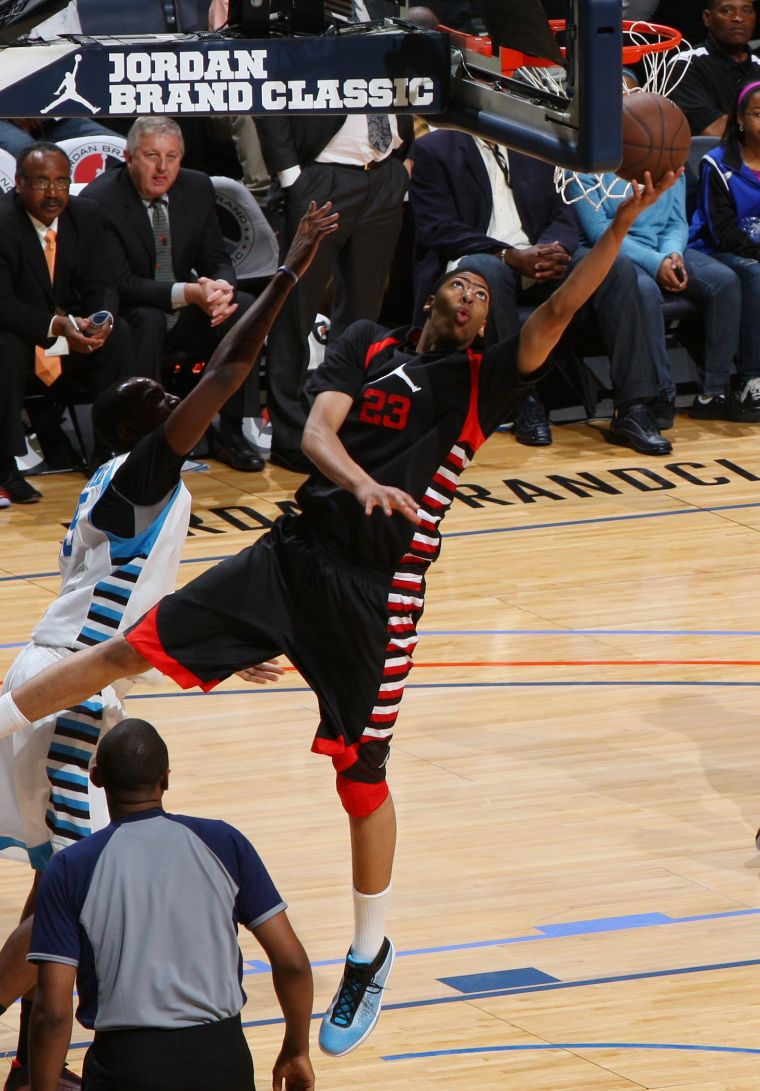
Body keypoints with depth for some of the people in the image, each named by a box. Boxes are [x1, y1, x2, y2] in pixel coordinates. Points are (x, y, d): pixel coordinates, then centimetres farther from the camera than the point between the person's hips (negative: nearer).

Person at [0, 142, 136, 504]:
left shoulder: (85, 215, -3)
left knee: (119, 333, -20)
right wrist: (56, 326, -41)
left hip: (70, 323, 5)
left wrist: (103, 319, -26)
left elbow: (100, 285, -2)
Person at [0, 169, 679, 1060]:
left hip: (377, 586, -2)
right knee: (135, 648, -5)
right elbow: (317, 430, -6)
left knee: (362, 775, 3)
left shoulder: (484, 381, 4)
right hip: (298, 550, 2)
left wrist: (624, 224, -21)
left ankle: (369, 957, 20)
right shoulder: (367, 347, 8)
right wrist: (364, 483, -27)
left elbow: (558, 310, -9)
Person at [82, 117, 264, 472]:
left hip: (185, 315, 5)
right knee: (147, 321, -37)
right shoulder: (99, 200, -19)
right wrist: (189, 293, -36)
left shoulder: (197, 188, -1)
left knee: (244, 307, -19)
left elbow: (216, 260, 3)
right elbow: (120, 283, -24)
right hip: (129, 319, -5)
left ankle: (231, 435, -13)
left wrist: (221, 289, -23)